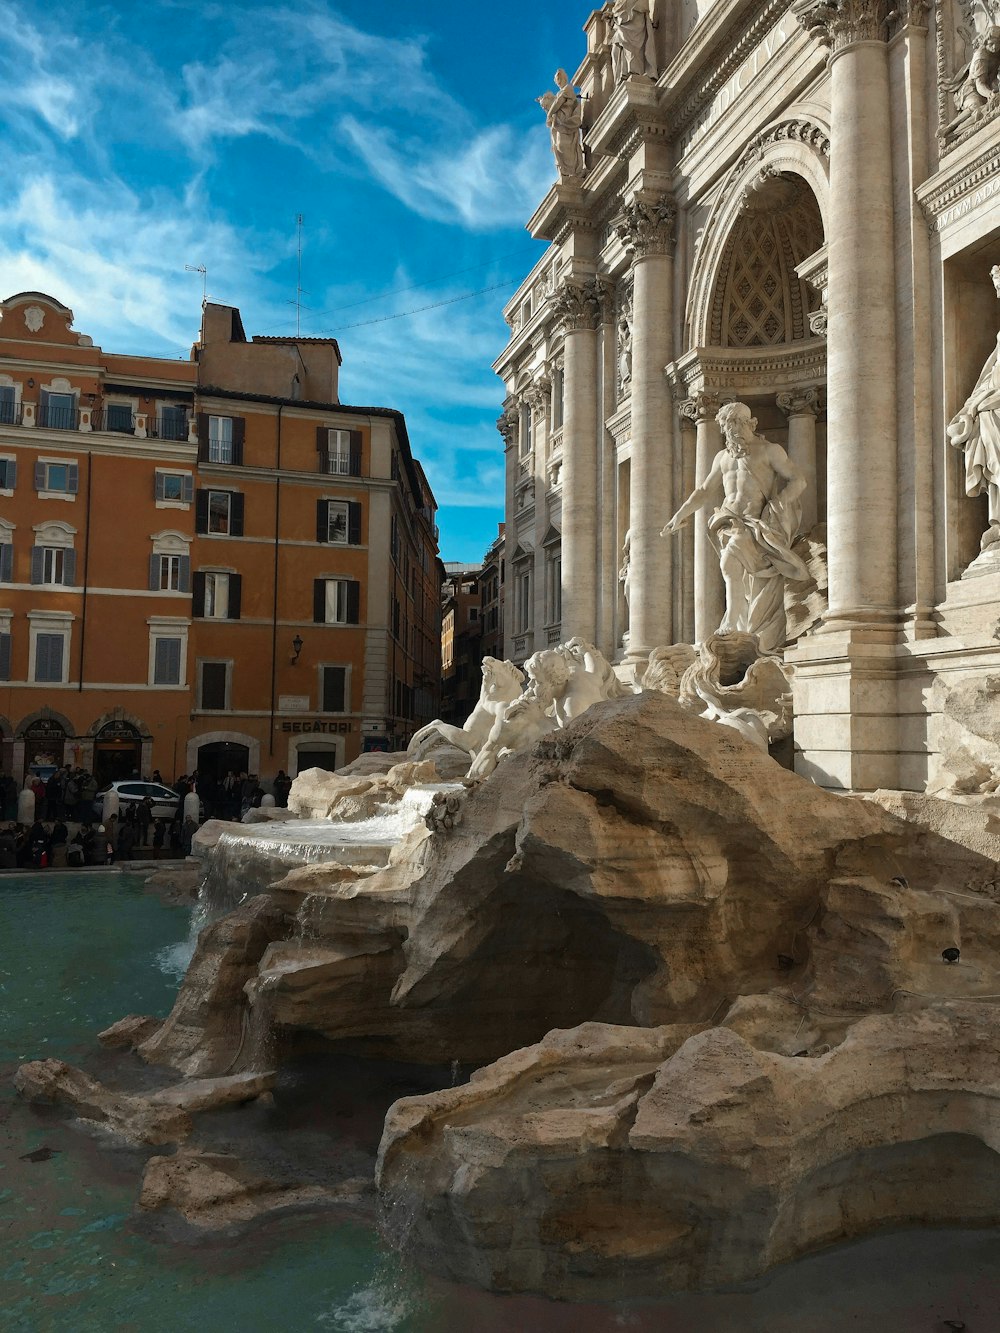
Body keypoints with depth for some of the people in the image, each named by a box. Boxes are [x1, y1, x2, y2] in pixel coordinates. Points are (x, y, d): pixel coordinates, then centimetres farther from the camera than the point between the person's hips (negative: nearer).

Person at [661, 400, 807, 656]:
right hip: (732, 521, 4)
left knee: (731, 557, -30)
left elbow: (798, 481, 2)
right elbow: (705, 491, 28)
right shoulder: (723, 457, 21)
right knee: (750, 586, -2)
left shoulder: (770, 451, 6)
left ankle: (731, 623, -26)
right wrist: (680, 515, 22)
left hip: (759, 521, -4)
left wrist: (778, 503, -12)